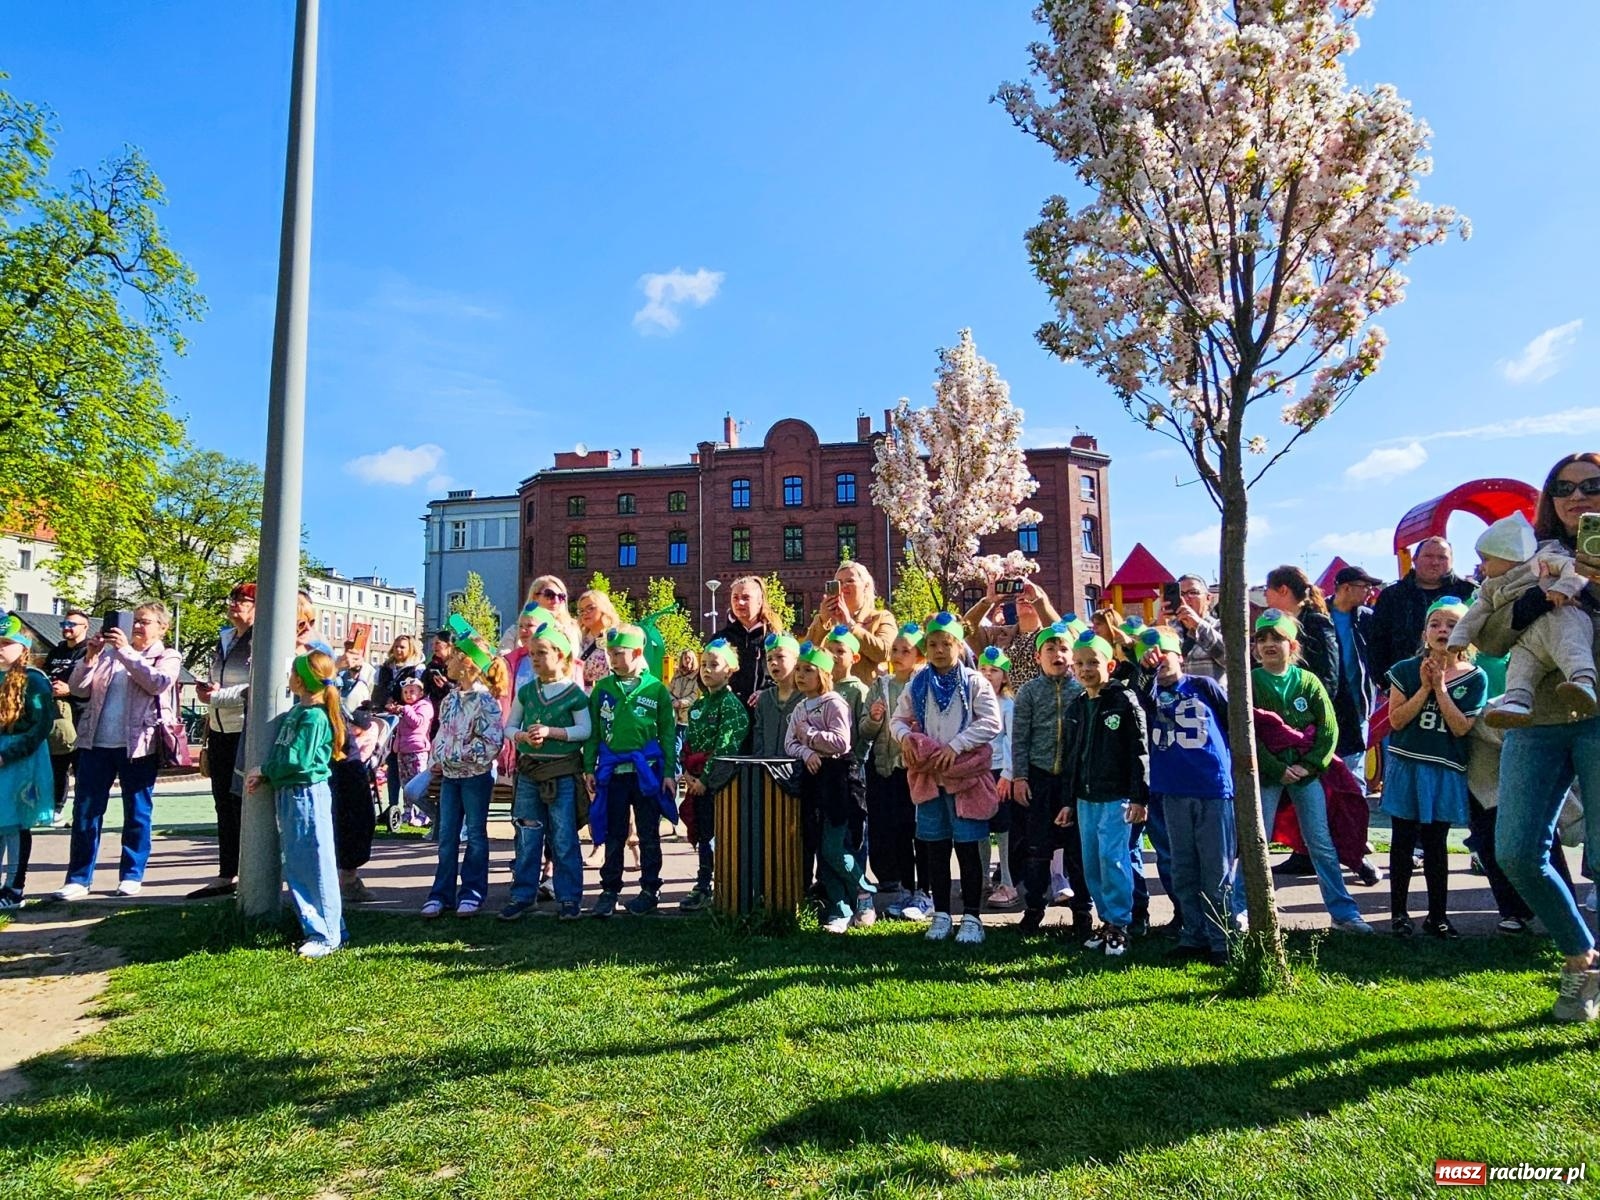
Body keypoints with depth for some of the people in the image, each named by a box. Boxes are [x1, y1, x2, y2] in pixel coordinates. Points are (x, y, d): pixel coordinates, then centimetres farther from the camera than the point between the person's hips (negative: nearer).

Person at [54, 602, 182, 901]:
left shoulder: (168, 657, 5)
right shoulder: (110, 651, 15)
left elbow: (158, 683, -15)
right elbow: (78, 688, 9)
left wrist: (127, 651, -16)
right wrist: (90, 656, -6)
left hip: (137, 744, -3)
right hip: (96, 741, 4)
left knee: (136, 812, 5)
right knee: (85, 810, 4)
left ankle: (132, 875, 15)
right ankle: (79, 878, 12)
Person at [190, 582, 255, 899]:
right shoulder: (223, 642, 16)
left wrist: (216, 696, -15)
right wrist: (204, 690, 4)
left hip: (246, 733, -8)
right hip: (219, 731, 8)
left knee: (243, 805, -2)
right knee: (224, 805, 11)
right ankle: (226, 876, 19)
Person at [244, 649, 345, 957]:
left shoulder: (314, 716, -17)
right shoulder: (296, 711, 12)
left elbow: (297, 759, -22)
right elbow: (280, 753, 15)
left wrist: (264, 770, -8)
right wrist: (264, 776, 1)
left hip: (308, 793, -10)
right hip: (287, 793, 10)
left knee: (314, 865, -3)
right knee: (295, 865, 14)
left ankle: (327, 936, 4)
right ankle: (313, 927, 24)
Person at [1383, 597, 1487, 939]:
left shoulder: (1475, 678, 0)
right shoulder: (1406, 671, -2)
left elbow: (1461, 728, -9)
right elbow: (1396, 720, -8)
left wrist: (1440, 687, -14)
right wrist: (1424, 687, -14)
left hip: (1445, 771, 0)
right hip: (1406, 766, 0)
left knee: (1436, 844, 7)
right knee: (1403, 841, 6)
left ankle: (1438, 915, 19)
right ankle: (1398, 912, 17)